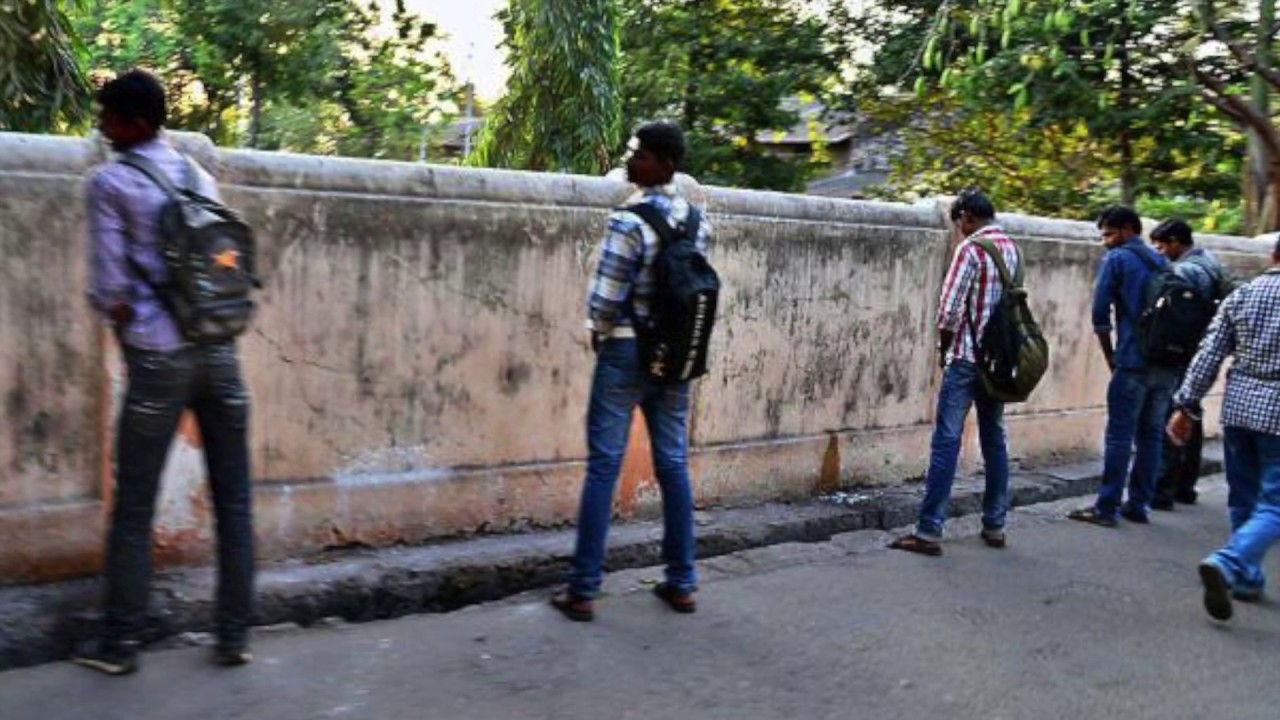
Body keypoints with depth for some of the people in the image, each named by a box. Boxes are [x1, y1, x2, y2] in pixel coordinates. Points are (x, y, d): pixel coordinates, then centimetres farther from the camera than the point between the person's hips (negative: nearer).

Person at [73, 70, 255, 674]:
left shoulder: (110, 183, -3)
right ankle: (234, 635, 13)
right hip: (220, 352, 5)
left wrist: (133, 333, 10)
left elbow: (108, 289, -6)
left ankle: (119, 642, 14)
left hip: (159, 358, -4)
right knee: (233, 503, 8)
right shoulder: (200, 176, 13)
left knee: (133, 509, 6)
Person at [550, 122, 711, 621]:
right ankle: (682, 583, 18)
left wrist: (600, 334, 3)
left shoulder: (630, 222, -18)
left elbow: (604, 300, -17)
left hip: (627, 352, -6)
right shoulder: (698, 220, 4)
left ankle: (583, 590, 4)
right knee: (673, 465, 11)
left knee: (604, 467, -1)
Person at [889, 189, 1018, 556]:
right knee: (995, 440, 12)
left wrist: (944, 348, 0)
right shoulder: (1013, 248, 10)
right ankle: (994, 525, 17)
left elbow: (949, 309, -15)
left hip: (967, 358, -7)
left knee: (946, 442, -7)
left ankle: (929, 531, -8)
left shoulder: (971, 249, -12)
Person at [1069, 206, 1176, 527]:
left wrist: (1110, 356, 5)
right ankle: (1138, 504, 15)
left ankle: (1106, 508, -2)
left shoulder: (1117, 259, -1)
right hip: (1169, 363, 6)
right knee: (1151, 435, 10)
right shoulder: (1161, 261, 17)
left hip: (1135, 361, -6)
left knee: (1120, 435, -4)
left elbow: (1100, 313, -5)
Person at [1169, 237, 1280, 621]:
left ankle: (1247, 578, 23)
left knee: (1243, 500, 16)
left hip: (1238, 405, 5)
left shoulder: (1240, 295, 5)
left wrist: (1186, 405, 4)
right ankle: (1227, 564, -23)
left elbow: (1208, 354, 1)